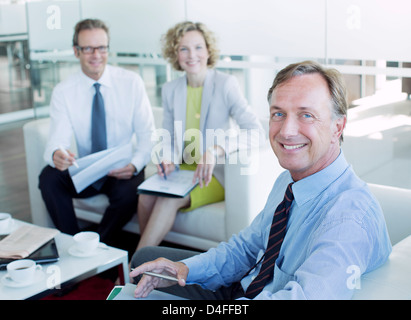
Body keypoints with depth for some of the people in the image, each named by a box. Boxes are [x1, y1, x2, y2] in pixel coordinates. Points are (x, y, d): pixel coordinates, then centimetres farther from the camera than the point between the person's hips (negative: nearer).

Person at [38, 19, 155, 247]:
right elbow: (58, 140, -11)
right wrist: (56, 155, -37)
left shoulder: (131, 82, -5)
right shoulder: (63, 92, -2)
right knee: (48, 177, -25)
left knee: (128, 193, -33)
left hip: (122, 172, -2)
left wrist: (134, 165, -25)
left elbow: (147, 133, -5)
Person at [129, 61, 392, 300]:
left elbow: (306, 296, -45)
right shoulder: (288, 179, -1)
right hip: (246, 287, 8)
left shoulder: (350, 216, -32)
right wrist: (187, 268, -8)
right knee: (144, 258, 12)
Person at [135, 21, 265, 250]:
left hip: (214, 174, -4)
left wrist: (216, 150, -35)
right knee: (146, 197, -24)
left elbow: (257, 133, -20)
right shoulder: (170, 90, 7)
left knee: (168, 200, -27)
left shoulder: (226, 84, -9)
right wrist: (167, 160, -9)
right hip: (182, 170, 5)